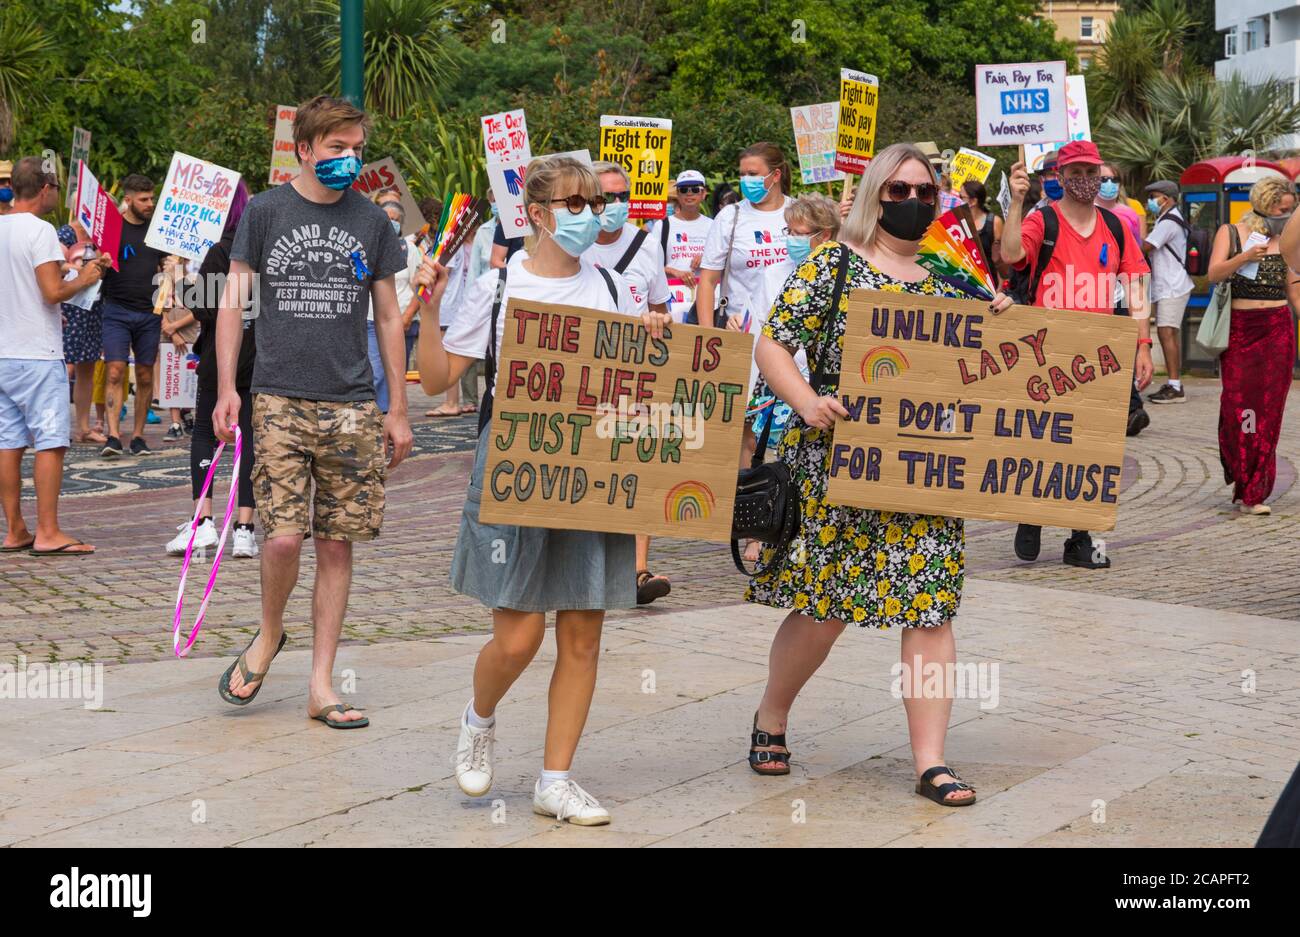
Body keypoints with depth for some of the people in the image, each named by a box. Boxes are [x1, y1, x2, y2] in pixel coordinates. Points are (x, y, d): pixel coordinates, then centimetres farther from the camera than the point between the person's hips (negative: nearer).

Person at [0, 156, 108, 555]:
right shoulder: (40, 230, -12)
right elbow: (53, 292, -19)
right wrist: (83, 280, -2)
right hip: (37, 355, -8)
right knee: (51, 443, -4)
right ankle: (47, 533, -6)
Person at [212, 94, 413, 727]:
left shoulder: (372, 222, 9)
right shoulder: (264, 212, 4)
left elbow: (388, 318, 13)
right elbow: (233, 300, 6)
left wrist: (398, 410, 10)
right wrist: (226, 387, -3)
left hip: (352, 407, 2)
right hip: (280, 399, -2)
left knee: (336, 544, 2)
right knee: (283, 537, -12)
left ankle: (321, 687, 11)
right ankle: (269, 635, 18)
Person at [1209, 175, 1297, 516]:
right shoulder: (1230, 233, 5)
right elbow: (1214, 274, -9)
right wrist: (1244, 257, -24)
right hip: (1239, 330, -2)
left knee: (1268, 409, -3)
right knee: (1237, 405, -10)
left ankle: (1252, 491, 3)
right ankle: (1244, 481, 6)